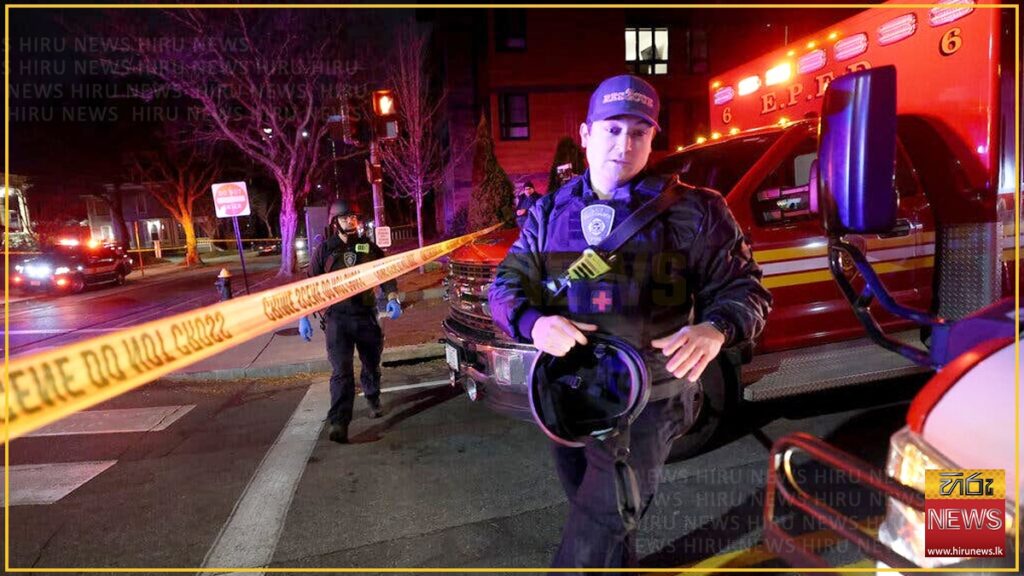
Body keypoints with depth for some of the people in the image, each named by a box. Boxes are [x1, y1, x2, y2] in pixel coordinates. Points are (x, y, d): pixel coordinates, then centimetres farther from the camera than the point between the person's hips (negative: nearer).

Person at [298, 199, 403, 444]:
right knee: (341, 371, -12)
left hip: (367, 315, 3)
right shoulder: (325, 249, 1)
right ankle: (338, 423, -13)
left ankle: (373, 399, 42)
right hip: (338, 318, -2)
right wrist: (303, 317, -2)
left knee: (372, 364, 16)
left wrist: (392, 298, -13)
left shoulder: (369, 247, 6)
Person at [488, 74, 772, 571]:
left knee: (596, 528, -2)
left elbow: (743, 288, -3)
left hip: (647, 402, -4)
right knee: (592, 510, 23)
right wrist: (534, 323, -19)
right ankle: (620, 564, 51)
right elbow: (507, 284, 4)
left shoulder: (688, 211, -5)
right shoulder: (550, 212, 5)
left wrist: (715, 329, -26)